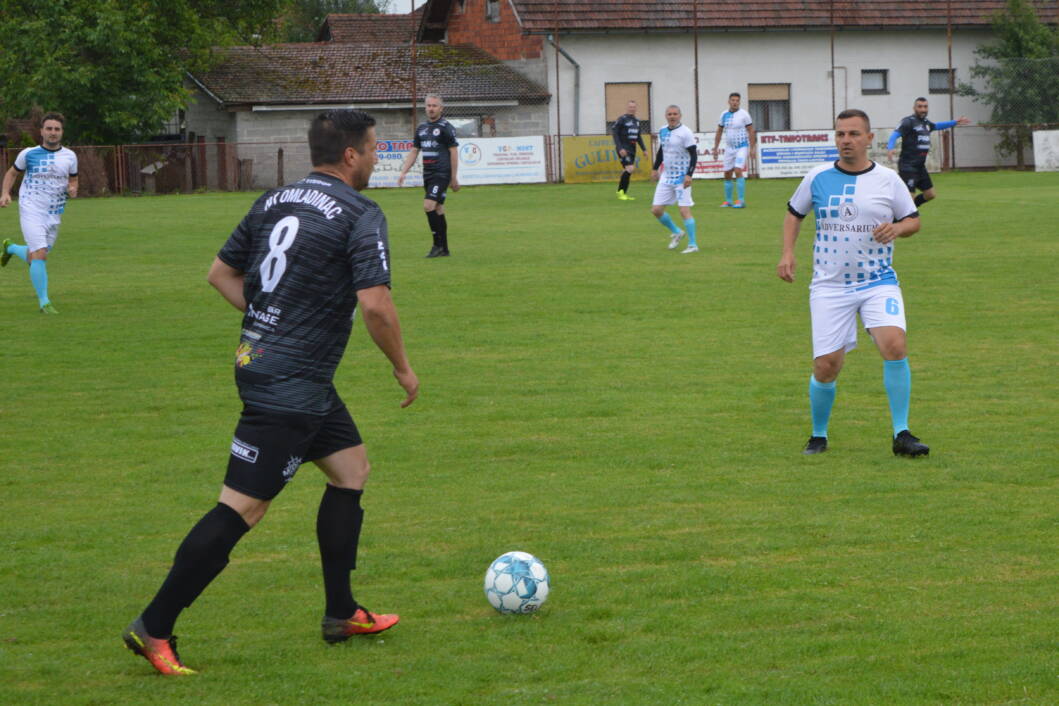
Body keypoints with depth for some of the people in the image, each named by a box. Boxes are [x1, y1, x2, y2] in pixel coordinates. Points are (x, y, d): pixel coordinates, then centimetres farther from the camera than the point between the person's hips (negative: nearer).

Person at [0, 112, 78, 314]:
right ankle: (44, 302, -10)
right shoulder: (28, 154, -2)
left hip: (54, 214, 4)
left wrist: (73, 189, -5)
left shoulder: (69, 156, 5)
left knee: (33, 259, 12)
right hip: (31, 211, -4)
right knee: (40, 254, -18)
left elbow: (73, 180, 18)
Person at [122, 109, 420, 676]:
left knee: (351, 470, 20)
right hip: (290, 388, -9)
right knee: (242, 508, -7)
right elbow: (375, 305, -20)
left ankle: (341, 614, 25)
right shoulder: (361, 216, -13)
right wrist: (402, 368, -5)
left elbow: (221, 273, 16)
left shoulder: (274, 201, 10)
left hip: (259, 359, 9)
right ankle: (154, 629, -5)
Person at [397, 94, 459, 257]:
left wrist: (454, 178, -7)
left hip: (441, 174, -7)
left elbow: (454, 152, -6)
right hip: (427, 175, 7)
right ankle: (443, 249, 14)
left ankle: (438, 244, -10)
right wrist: (403, 172, 9)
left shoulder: (446, 127, -6)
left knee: (429, 206, -18)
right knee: (438, 210, 9)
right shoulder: (422, 128, 14)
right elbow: (414, 152, 18)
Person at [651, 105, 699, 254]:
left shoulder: (685, 133, -12)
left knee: (684, 211, -10)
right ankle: (676, 232, 26)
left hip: (682, 178, -7)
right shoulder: (663, 131, 7)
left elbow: (694, 154, -13)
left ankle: (693, 245, -2)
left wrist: (689, 174, -21)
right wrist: (655, 169, 21)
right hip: (666, 177, 7)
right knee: (656, 209, 4)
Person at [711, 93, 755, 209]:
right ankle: (728, 201, 16)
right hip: (729, 148, 5)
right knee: (727, 174, 6)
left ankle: (741, 200, -17)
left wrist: (752, 148, -10)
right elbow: (719, 132, 15)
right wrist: (715, 148, 11)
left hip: (742, 147, -5)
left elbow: (751, 131, -5)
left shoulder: (743, 114, -6)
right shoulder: (724, 115, 7)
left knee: (738, 171, -19)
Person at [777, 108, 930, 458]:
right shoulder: (818, 177, 3)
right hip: (829, 287, 1)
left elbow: (913, 220, 11)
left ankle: (901, 434, -14)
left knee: (894, 345, -23)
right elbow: (794, 212, 18)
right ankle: (818, 436, 21)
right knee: (826, 367, -4)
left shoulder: (888, 180, 2)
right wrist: (788, 252, 3)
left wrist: (897, 228, -12)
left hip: (879, 282, 0)